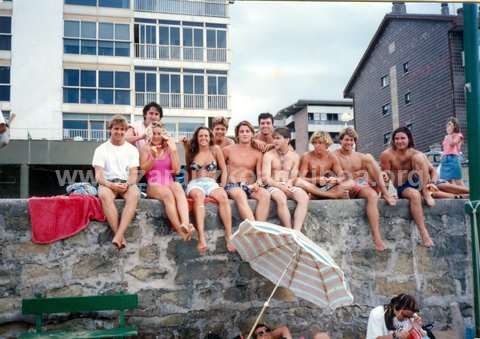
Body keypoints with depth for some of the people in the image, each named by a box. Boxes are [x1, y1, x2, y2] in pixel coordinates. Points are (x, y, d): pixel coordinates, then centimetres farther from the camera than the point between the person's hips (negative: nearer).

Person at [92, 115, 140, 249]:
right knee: (104, 194, -38)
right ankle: (120, 236, -36)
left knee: (135, 194, -36)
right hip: (108, 183, -1)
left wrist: (127, 184, -19)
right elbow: (98, 176, -2)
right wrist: (111, 185, -22)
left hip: (127, 183, 1)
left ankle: (118, 236, -43)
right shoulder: (101, 149, 6)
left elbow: (134, 174, 3)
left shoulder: (132, 149, 10)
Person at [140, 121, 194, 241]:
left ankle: (185, 224, -58)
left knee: (178, 188, -36)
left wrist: (173, 151, 0)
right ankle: (180, 230, -44)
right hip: (153, 185, -2)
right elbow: (143, 169, 4)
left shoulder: (169, 148, 15)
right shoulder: (146, 148, 11)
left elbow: (176, 170, 7)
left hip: (169, 183, 2)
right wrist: (154, 157, -10)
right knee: (167, 194, -37)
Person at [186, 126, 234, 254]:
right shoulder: (192, 152, 13)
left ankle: (229, 236, -37)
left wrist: (222, 187, -1)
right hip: (195, 184, 0)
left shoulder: (215, 149, 9)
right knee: (198, 196, -39)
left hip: (211, 183, 1)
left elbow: (224, 170, 8)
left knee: (223, 197, -35)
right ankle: (201, 239, -53)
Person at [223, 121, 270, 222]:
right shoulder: (228, 150, 11)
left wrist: (258, 183, -13)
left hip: (251, 187, 3)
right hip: (233, 186, -2)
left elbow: (259, 174, 9)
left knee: (265, 194, -31)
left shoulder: (257, 153, 15)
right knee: (241, 195, -39)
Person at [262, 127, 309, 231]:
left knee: (304, 197, -29)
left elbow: (294, 176, 6)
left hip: (289, 186, 3)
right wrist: (280, 186, -21)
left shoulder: (294, 156, 13)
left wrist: (290, 182, -18)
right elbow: (266, 178, -5)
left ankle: (296, 232, -39)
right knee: (281, 198, -37)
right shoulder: (269, 155, 4)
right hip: (273, 186, -3)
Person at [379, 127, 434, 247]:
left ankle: (426, 193, -20)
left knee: (418, 157, -17)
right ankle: (423, 233, -37)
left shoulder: (415, 154, 0)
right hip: (398, 189, -3)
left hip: (416, 185, 3)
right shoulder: (386, 155, -8)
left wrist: (431, 183, -20)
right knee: (415, 195, -37)